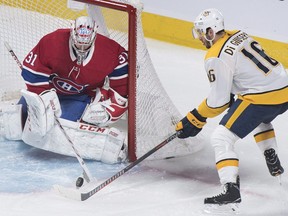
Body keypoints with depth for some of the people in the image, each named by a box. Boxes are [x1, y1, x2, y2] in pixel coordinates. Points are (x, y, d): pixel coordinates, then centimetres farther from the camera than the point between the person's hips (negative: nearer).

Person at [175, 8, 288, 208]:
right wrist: (230, 95, 28)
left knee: (221, 138, -5)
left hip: (263, 97, -9)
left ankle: (231, 188, -18)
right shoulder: (239, 35, 14)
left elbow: (219, 100, -10)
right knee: (261, 118, 42)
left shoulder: (216, 58, -11)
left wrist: (196, 119, 0)